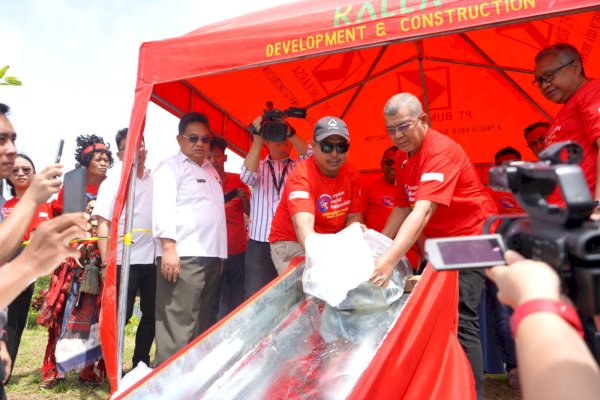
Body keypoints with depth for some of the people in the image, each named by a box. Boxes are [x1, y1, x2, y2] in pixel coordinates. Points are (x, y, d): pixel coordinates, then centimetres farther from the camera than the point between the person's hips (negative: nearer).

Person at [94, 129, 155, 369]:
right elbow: (103, 224, -7)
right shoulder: (112, 183, -1)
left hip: (154, 259, 4)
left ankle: (141, 363, 29)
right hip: (124, 260, -4)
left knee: (152, 314, 12)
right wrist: (106, 262, -15)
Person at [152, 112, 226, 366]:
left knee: (201, 323, 14)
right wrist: (168, 248, -23)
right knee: (178, 325, -7)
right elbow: (163, 209, -13)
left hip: (212, 255, 8)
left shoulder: (211, 170, 21)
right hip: (183, 255, -8)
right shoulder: (170, 167, -1)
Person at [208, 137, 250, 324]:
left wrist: (245, 198, -9)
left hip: (238, 252, 2)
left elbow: (250, 212, 11)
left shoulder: (238, 180, 7)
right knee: (211, 305, -3)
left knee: (236, 304, 9)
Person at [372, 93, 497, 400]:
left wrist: (390, 259, -44)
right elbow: (402, 208, 8)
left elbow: (423, 210, -35)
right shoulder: (403, 156, 4)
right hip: (438, 241, 8)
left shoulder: (441, 150, -23)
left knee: (459, 319, -14)